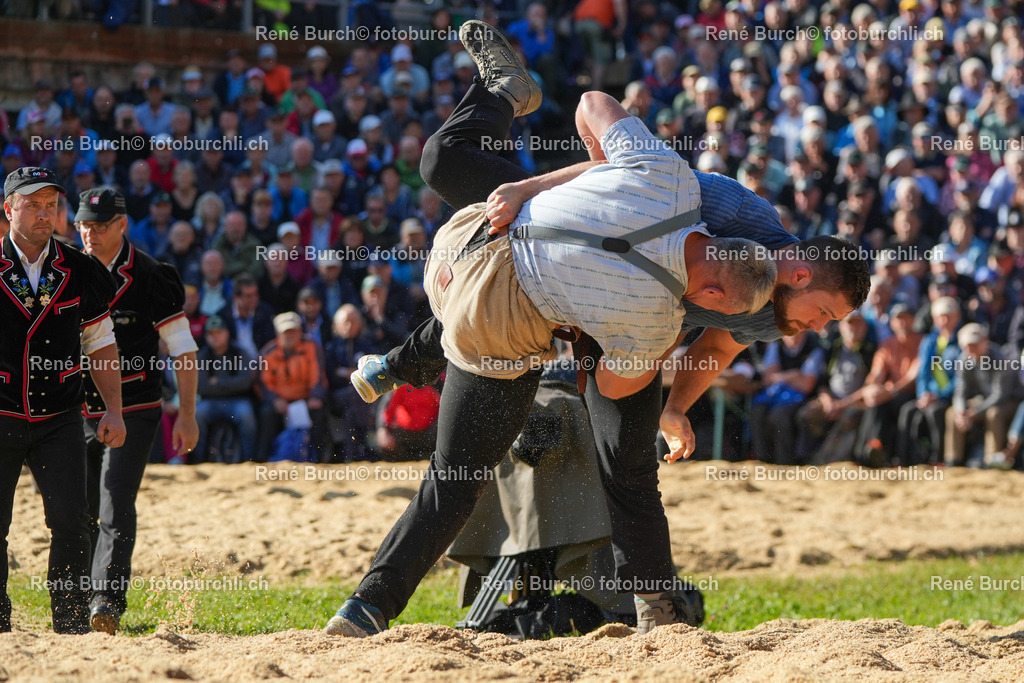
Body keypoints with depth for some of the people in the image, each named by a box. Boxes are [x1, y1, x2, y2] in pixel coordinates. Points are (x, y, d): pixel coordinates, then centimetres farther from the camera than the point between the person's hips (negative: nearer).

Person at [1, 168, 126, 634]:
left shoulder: (82, 272, 5)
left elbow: (100, 345, 12)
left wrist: (114, 411, 4)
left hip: (60, 421, 1)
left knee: (71, 523, -9)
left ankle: (72, 627, -1)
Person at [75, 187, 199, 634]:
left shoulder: (150, 276, -7)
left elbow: (183, 349, -5)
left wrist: (186, 414, -10)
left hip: (134, 412, -5)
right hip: (79, 411, 5)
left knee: (116, 506, -16)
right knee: (79, 512, 7)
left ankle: (108, 600, -23)